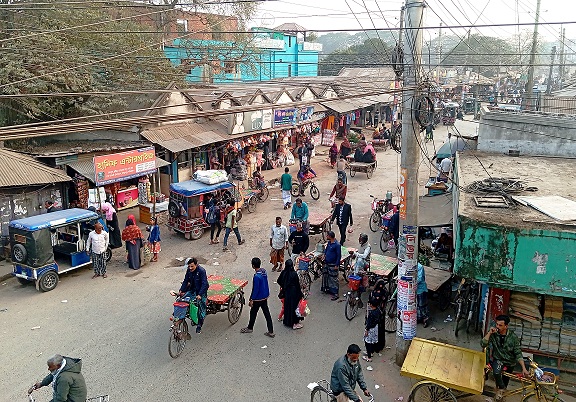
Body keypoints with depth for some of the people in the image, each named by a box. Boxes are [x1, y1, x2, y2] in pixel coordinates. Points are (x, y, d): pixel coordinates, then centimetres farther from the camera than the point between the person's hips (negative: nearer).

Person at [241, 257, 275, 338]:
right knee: (267, 314, 12)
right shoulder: (264, 271, -3)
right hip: (265, 296, 8)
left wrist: (251, 300, -12)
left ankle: (250, 328, 35)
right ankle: (271, 331, 15)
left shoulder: (256, 277, -28)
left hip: (258, 298, -8)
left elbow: (255, 290, -22)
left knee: (253, 313, 15)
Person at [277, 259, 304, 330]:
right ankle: (294, 323, 14)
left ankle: (286, 321, 32)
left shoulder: (283, 272, -8)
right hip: (293, 292, -5)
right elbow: (297, 285, -16)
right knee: (294, 306, 6)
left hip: (286, 292, 5)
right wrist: (301, 294, -5)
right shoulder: (294, 274, -23)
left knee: (287, 305, 19)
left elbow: (279, 281, 5)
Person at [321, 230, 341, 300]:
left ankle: (336, 293, 3)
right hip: (326, 263, 9)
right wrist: (324, 254, 3)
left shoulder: (337, 245, -21)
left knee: (333, 279, -4)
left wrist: (337, 265, -17)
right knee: (325, 276, 19)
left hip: (333, 265, -9)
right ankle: (327, 289, 36)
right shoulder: (329, 242, 3)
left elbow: (339, 256, -17)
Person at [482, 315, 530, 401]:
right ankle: (501, 388, -8)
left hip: (509, 362, 1)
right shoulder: (493, 334, -10)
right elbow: (483, 344, -20)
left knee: (505, 382, 12)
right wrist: (489, 333, -27)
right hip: (497, 360, -1)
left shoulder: (513, 337, -11)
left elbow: (518, 353, -10)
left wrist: (524, 368, -18)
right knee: (496, 371, -33)